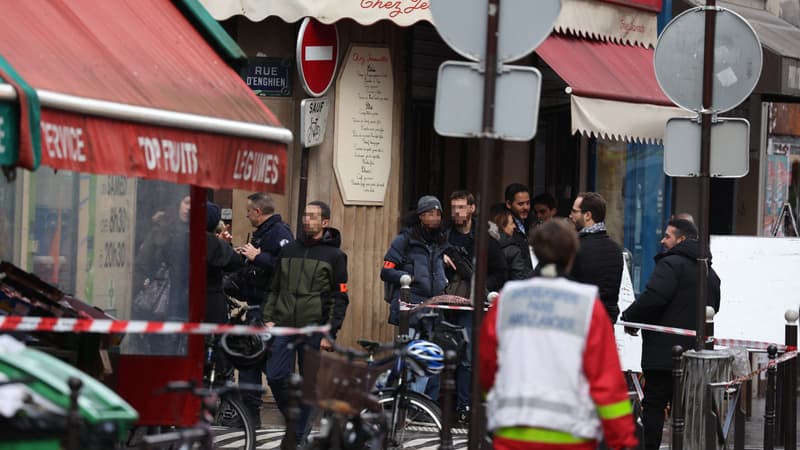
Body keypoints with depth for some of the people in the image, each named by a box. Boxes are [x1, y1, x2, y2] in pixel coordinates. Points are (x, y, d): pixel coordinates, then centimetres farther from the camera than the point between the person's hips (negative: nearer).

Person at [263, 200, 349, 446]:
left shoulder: (334, 256, 1)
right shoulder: (288, 250, 12)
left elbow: (340, 298, -2)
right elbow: (274, 288, 17)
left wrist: (330, 333, -9)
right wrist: (268, 318, 5)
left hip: (314, 330, -3)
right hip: (283, 326, 3)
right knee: (276, 377, -7)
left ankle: (299, 436, 11)